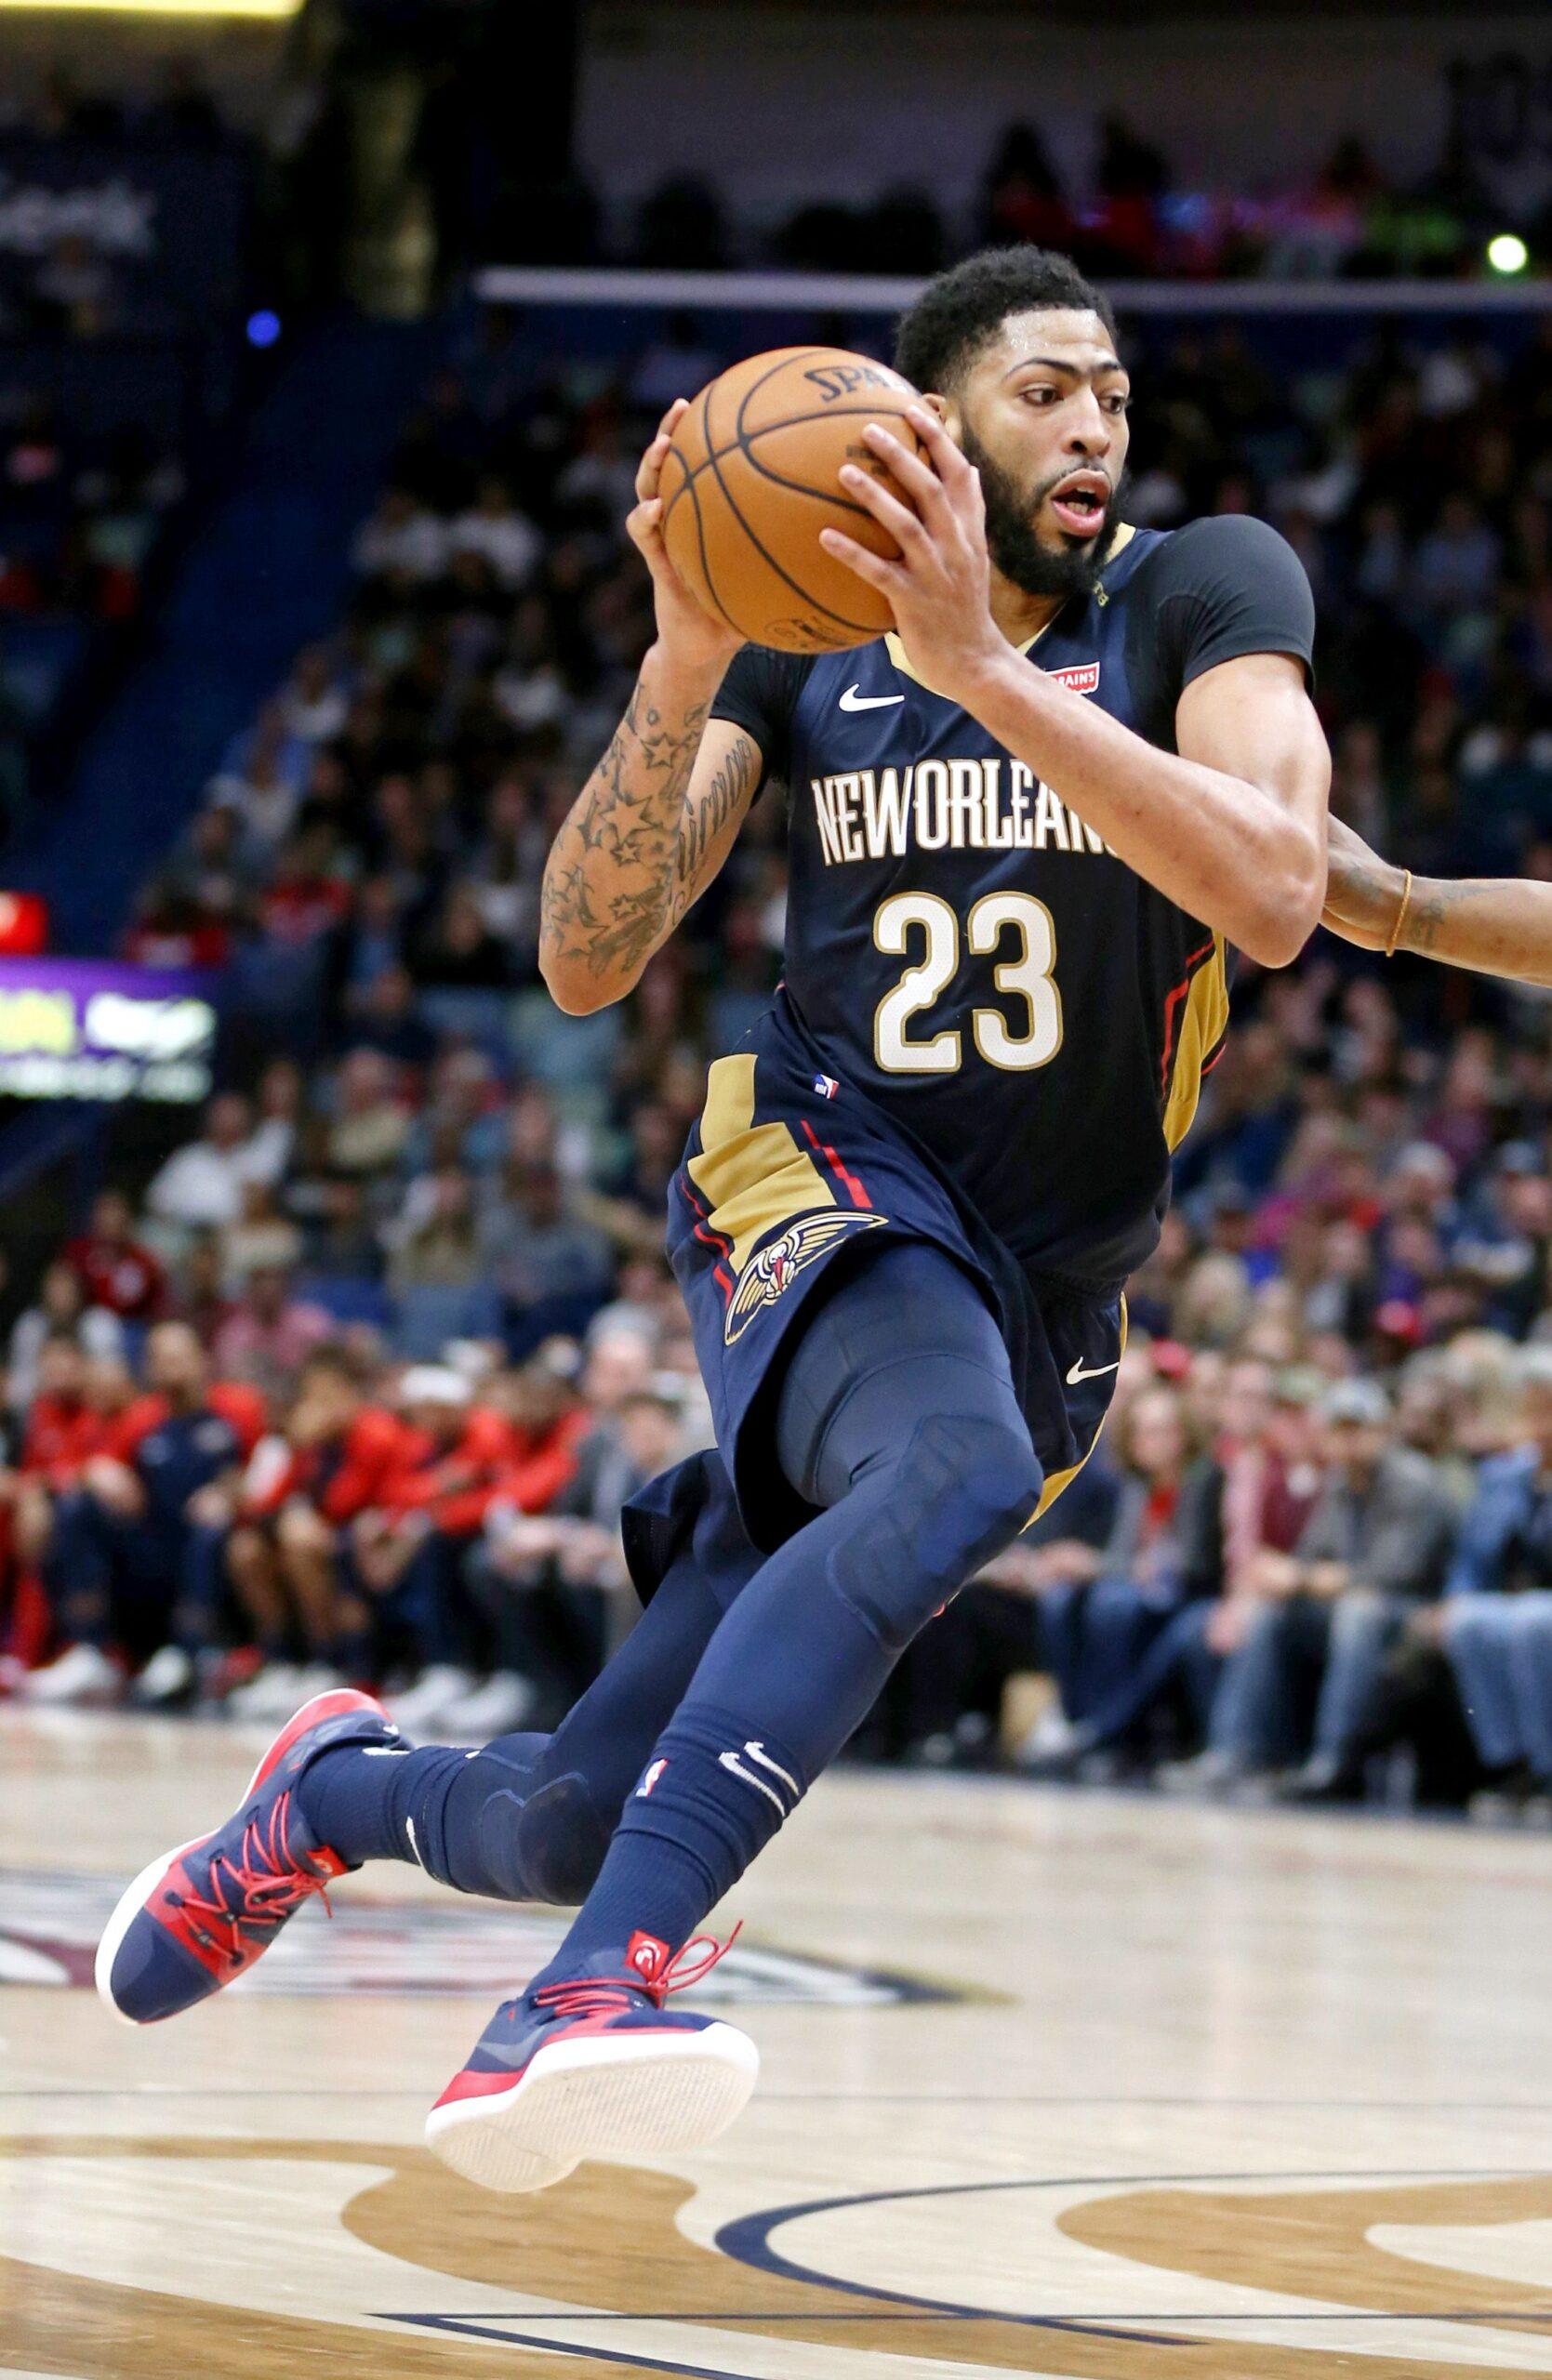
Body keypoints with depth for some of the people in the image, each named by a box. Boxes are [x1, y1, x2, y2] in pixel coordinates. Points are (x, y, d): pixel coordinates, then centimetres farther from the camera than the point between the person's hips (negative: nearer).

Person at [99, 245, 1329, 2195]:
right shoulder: (801, 625, 1)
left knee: (579, 1826, 0)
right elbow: (584, 963, -5)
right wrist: (681, 668, -20)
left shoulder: (1198, 594, -6)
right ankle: (590, 2000, -49)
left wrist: (981, 663, -33)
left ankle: (339, 1786, 36)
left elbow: (1275, 895, -25)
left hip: (1042, 1291, 1)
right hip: (826, 1183, -1)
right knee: (962, 1465, -40)